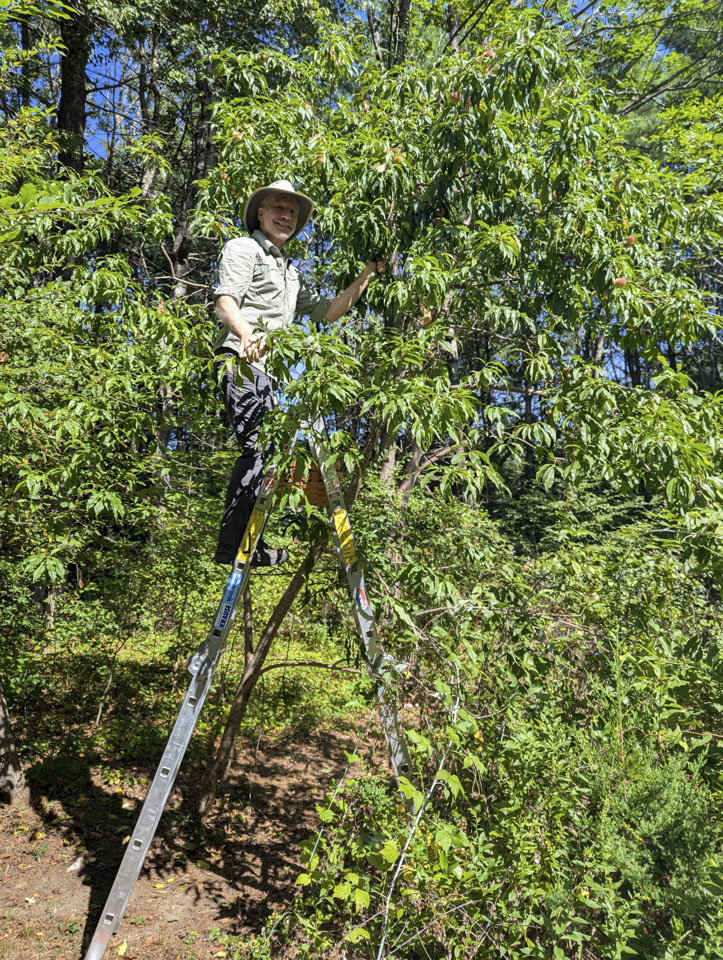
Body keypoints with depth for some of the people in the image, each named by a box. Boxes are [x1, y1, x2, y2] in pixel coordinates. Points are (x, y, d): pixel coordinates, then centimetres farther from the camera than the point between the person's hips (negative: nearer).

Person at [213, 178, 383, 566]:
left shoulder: (290, 271, 30)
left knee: (258, 450, 7)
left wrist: (365, 277, 20)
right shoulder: (243, 248, 5)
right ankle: (234, 543, -15)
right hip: (242, 359, -9)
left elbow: (327, 311, 27)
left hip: (264, 367, 9)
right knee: (259, 446, -18)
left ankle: (235, 543, 14)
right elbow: (225, 300, -12)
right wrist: (246, 333, -34)